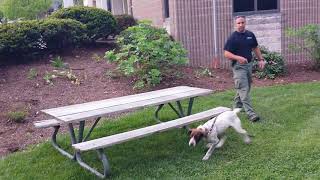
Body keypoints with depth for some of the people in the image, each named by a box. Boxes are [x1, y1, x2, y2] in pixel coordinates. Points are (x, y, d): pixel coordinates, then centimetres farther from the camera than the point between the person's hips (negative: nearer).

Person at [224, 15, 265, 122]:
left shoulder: (250, 35, 7)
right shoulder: (232, 37, -10)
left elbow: (255, 48, 19)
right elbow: (226, 54, -13)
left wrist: (261, 59, 10)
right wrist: (238, 58, -27)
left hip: (249, 64, 7)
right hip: (238, 66, -7)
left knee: (245, 87, 17)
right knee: (244, 90, -11)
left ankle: (237, 107, 35)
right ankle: (251, 113, -12)